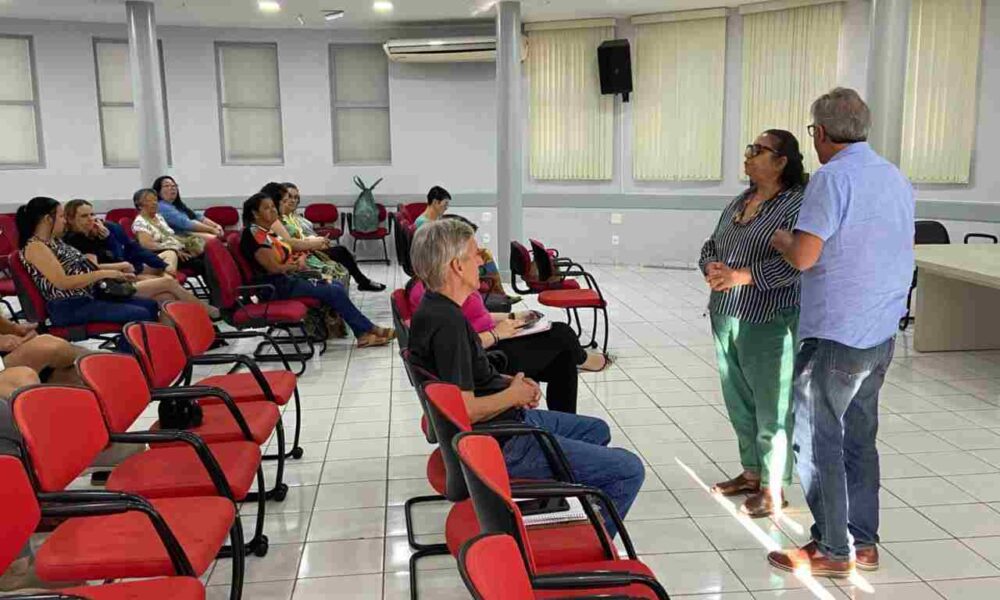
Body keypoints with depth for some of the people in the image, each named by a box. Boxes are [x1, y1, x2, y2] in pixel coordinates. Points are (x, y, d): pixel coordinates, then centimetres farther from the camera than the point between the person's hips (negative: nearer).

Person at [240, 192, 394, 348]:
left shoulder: (267, 232, 13)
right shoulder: (254, 235, -16)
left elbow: (286, 257, 17)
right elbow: (274, 268, -20)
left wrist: (300, 260, -4)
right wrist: (297, 266, -3)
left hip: (289, 278, 10)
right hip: (278, 286, -10)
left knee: (337, 286, 0)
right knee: (334, 292, -15)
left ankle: (362, 333, -8)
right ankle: (369, 329, -3)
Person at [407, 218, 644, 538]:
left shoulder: (434, 308, 6)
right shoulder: (447, 322, -26)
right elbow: (466, 410, -29)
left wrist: (509, 381, 6)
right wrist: (514, 395, -11)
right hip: (500, 445, -11)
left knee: (597, 430, 27)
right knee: (629, 470, -9)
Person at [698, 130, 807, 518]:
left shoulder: (797, 205, -10)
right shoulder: (739, 202, 14)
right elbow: (711, 246, 18)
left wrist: (741, 275, -24)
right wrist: (712, 268, -4)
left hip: (769, 323, -8)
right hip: (725, 318, 8)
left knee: (771, 407, 1)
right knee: (738, 401, 16)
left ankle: (773, 489, 15)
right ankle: (751, 473, 32)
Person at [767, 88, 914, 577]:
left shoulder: (833, 177, -15)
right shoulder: (896, 177, 12)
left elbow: (803, 256, -21)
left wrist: (781, 240, 0)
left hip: (835, 333, -8)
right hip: (882, 333, 8)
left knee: (818, 441, 2)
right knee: (860, 437, 16)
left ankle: (832, 551, 10)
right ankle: (863, 543, 25)